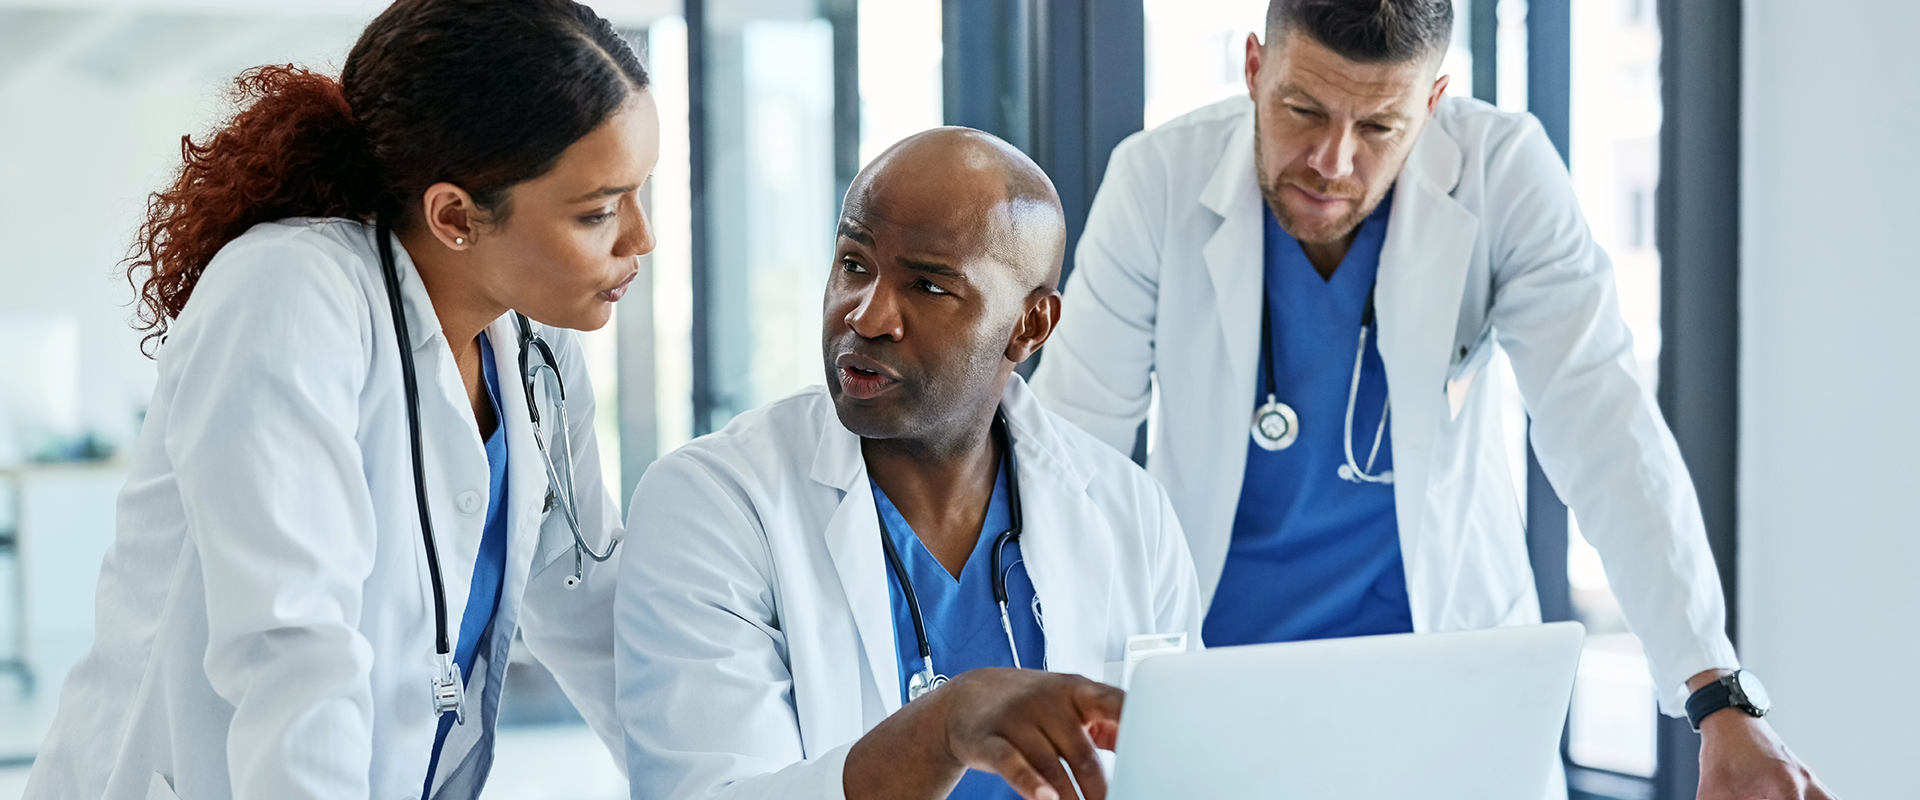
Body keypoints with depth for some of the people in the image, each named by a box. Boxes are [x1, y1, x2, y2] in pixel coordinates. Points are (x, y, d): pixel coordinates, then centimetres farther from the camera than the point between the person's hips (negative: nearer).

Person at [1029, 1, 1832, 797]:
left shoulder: (1502, 172, -15)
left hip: (1444, 638, 1)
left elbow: (1607, 432, -20)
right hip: (1210, 652, -1)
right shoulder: (1158, 179, -14)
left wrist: (1724, 701, -29)